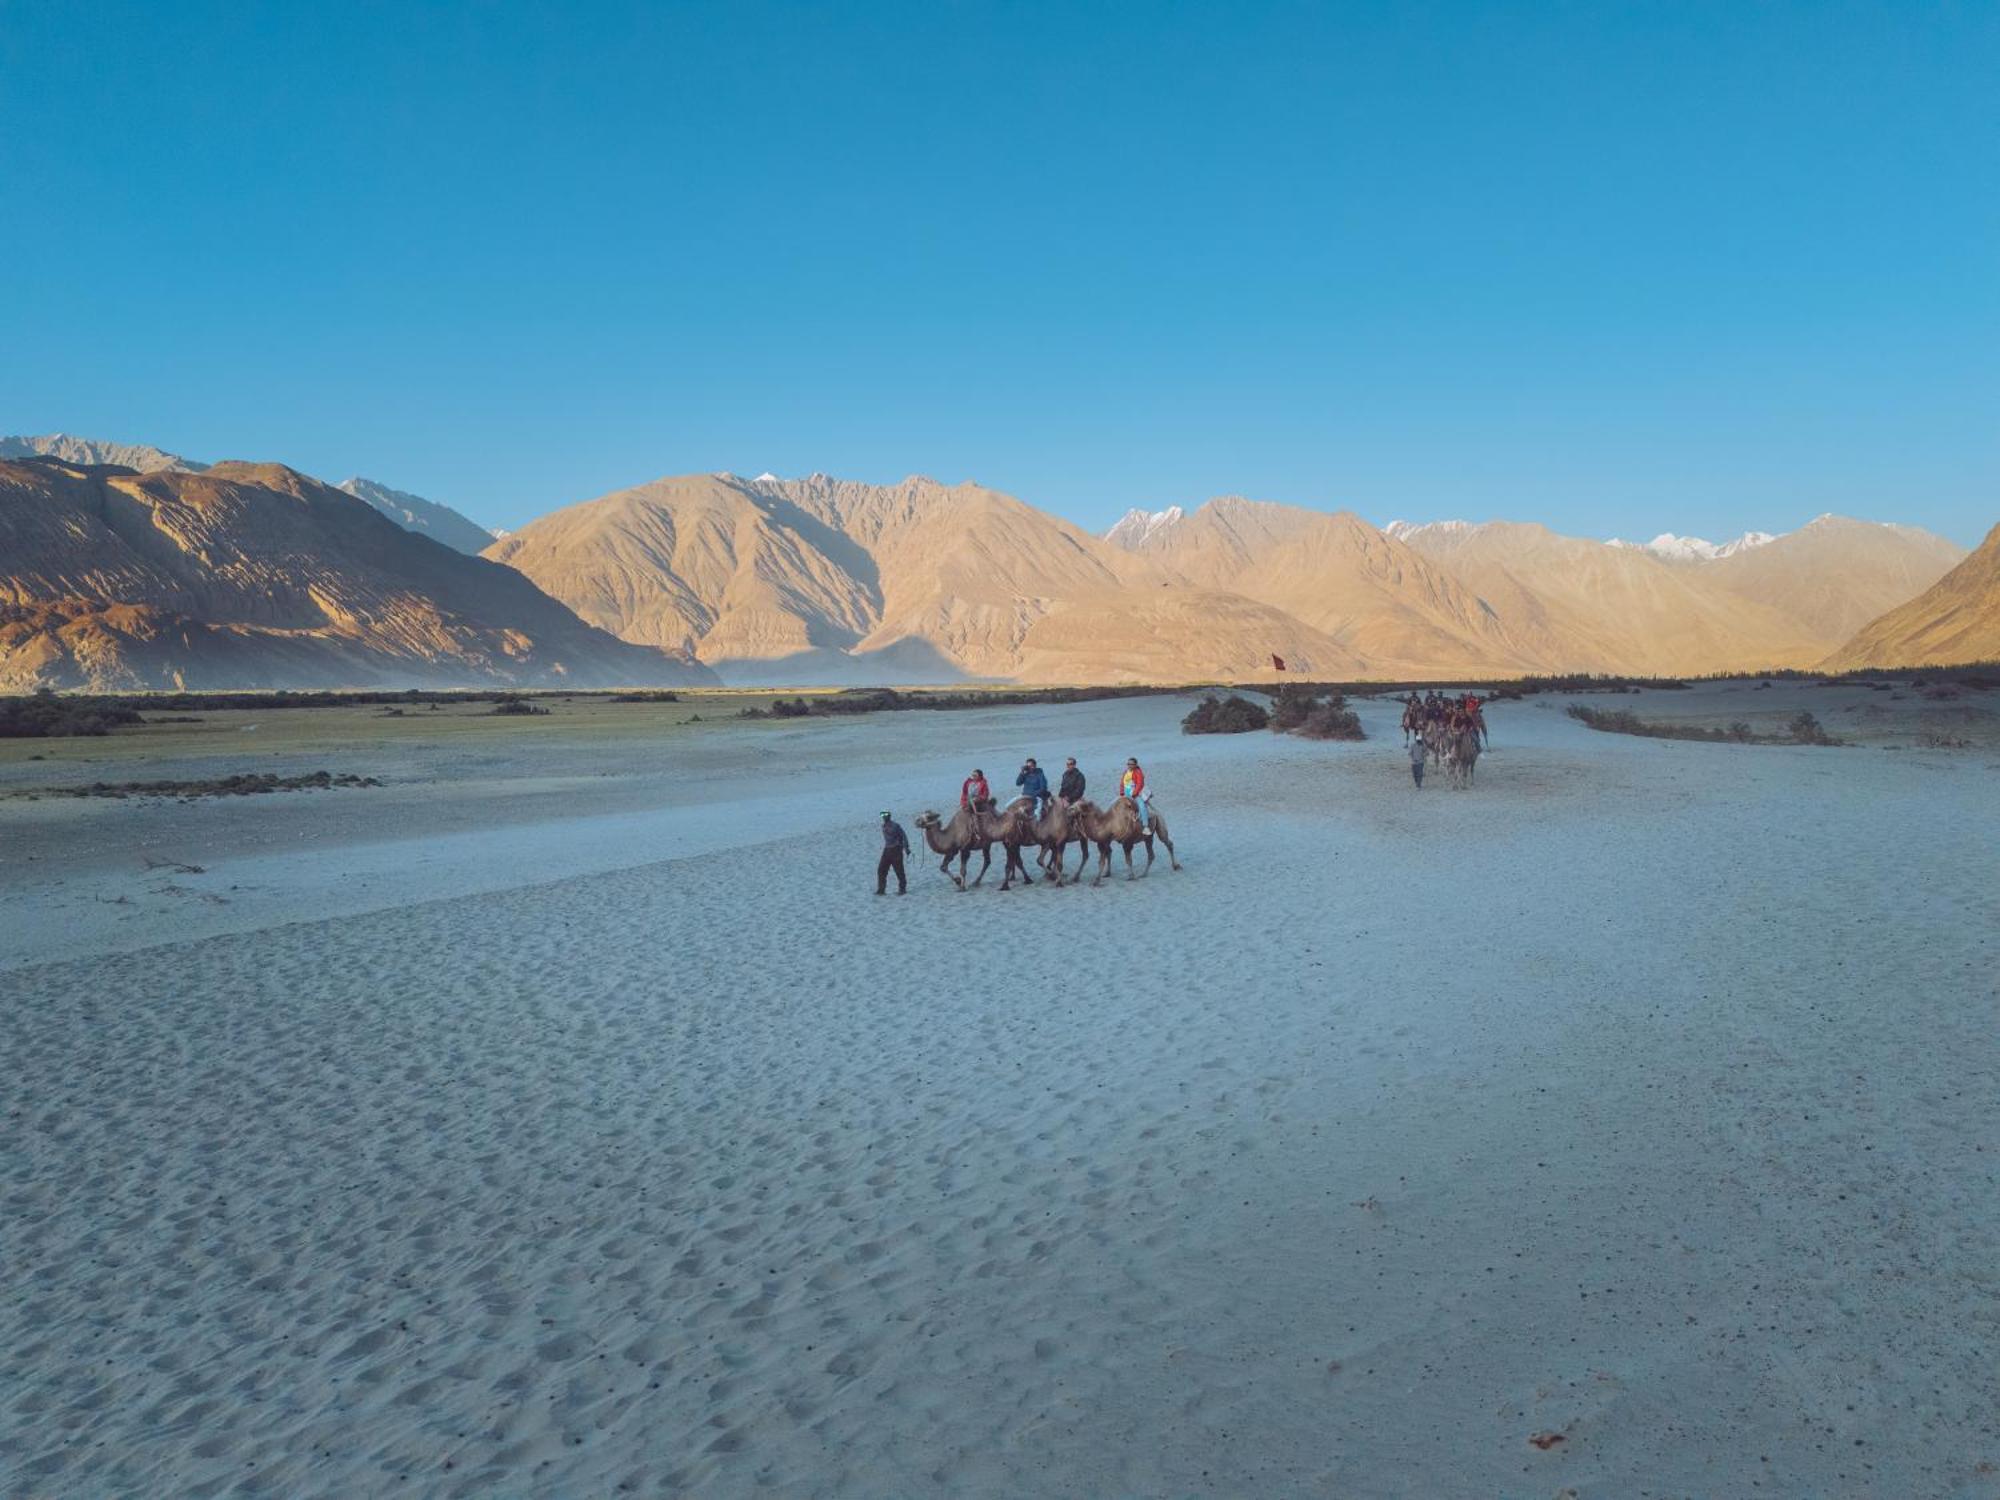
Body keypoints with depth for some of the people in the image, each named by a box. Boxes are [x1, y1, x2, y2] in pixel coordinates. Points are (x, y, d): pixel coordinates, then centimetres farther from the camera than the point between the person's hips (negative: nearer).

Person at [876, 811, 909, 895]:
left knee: (899, 870, -2)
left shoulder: (895, 826, -12)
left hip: (896, 850, -7)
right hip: (887, 850, 7)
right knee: (881, 870, 1)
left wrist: (906, 848, -16)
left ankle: (902, 889, 9)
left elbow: (904, 836, -12)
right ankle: (881, 890, 5)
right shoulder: (883, 826, 10)